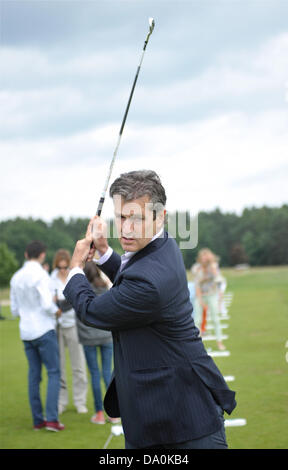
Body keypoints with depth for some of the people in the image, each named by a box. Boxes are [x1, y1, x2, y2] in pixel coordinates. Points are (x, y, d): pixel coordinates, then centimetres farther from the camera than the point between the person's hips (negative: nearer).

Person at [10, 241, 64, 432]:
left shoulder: (16, 277, 10)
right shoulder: (40, 274, -12)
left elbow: (15, 310, 13)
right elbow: (47, 304, -19)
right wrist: (57, 311, 0)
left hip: (26, 332, 7)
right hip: (44, 330, -7)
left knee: (34, 374, 10)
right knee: (54, 373, -2)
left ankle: (37, 419, 11)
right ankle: (52, 418, -9)